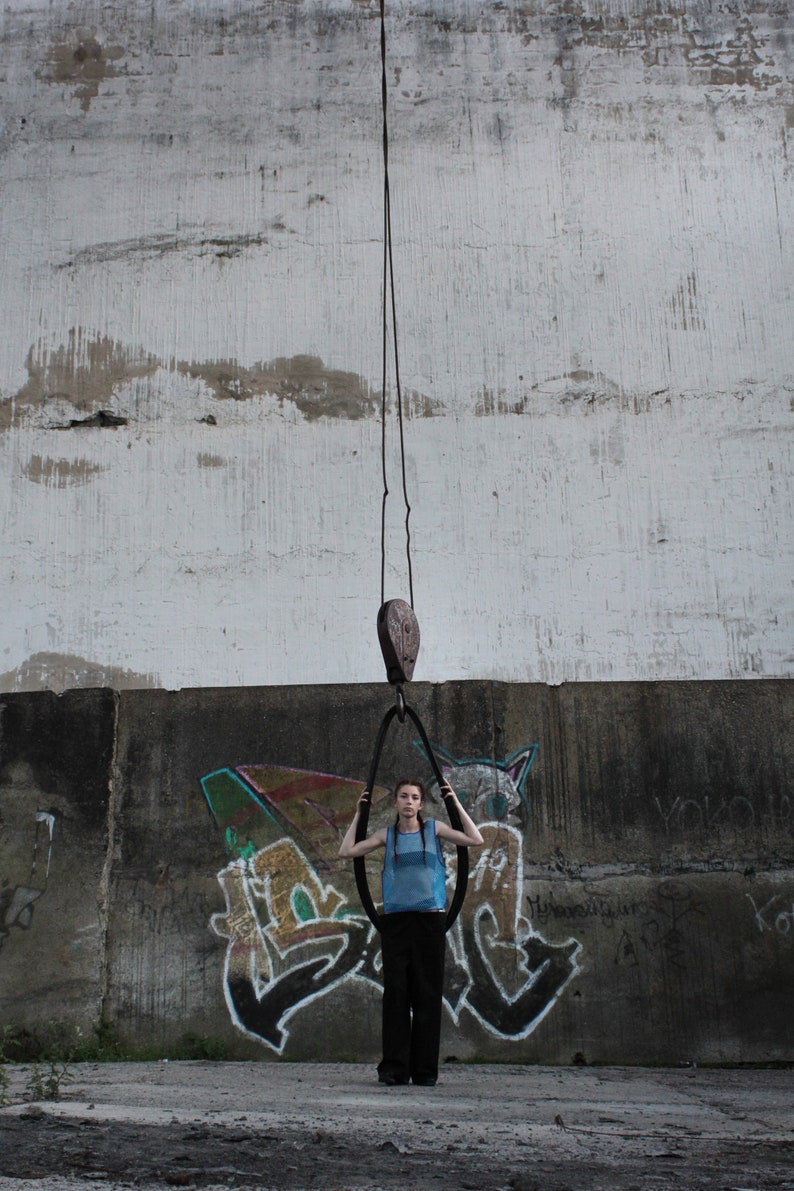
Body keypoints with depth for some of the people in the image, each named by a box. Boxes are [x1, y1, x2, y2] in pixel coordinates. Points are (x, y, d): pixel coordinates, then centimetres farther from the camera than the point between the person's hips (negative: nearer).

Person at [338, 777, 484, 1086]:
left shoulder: (434, 829, 7)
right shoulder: (387, 835, 10)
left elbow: (476, 840, -2)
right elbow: (346, 852, 4)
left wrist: (456, 804, 0)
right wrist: (358, 815, 8)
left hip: (430, 919, -1)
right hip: (395, 919, 1)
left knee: (427, 994, 1)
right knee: (395, 992, -3)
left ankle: (425, 1069, 7)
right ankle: (394, 1067, 1)